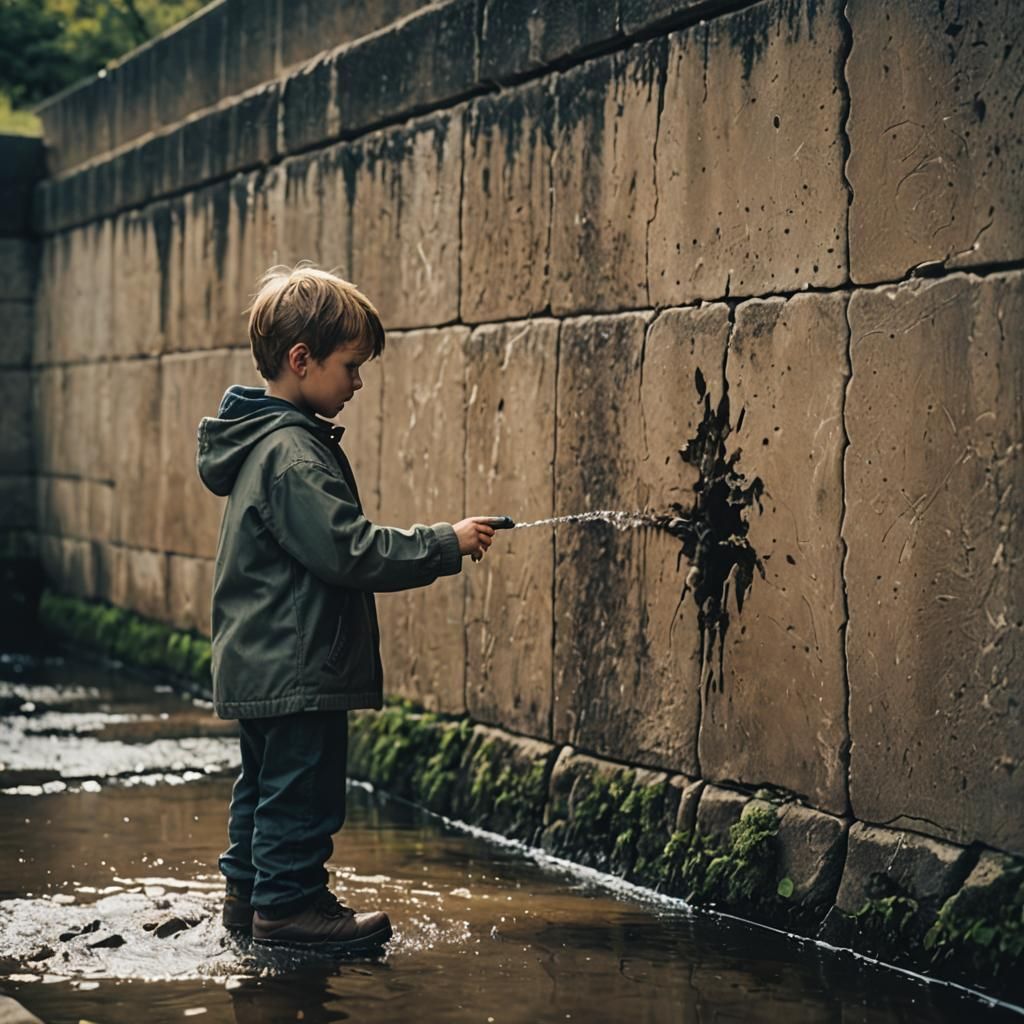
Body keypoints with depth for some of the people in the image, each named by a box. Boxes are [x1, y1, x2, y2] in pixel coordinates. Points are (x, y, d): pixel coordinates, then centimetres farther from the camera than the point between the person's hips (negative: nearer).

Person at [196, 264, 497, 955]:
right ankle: (289, 903, 6)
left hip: (260, 663, 11)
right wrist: (445, 545, -18)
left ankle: (251, 891, 28)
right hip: (298, 664, -11)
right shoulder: (293, 455, -21)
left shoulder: (265, 442, 13)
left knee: (266, 781, 19)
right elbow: (349, 550, -25)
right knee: (302, 787, -1)